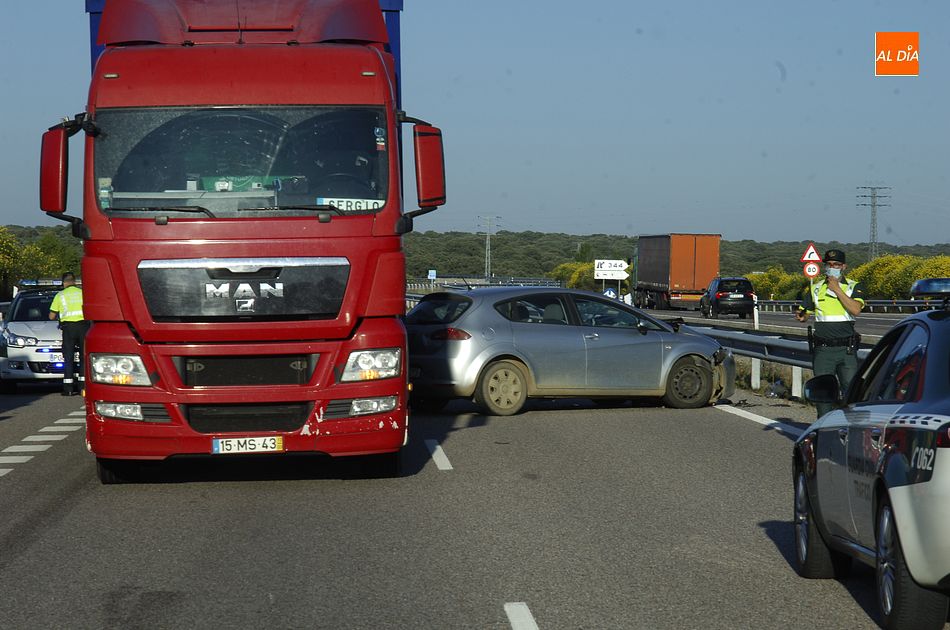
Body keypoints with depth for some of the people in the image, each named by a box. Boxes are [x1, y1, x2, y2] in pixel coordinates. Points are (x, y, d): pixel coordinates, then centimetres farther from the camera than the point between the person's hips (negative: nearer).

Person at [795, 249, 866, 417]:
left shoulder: (854, 287, 4)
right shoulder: (816, 289, 11)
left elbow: (855, 309, -14)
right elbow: (804, 313, 14)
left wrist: (837, 289, -12)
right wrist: (801, 316, -10)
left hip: (847, 349, -2)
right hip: (822, 349, 2)